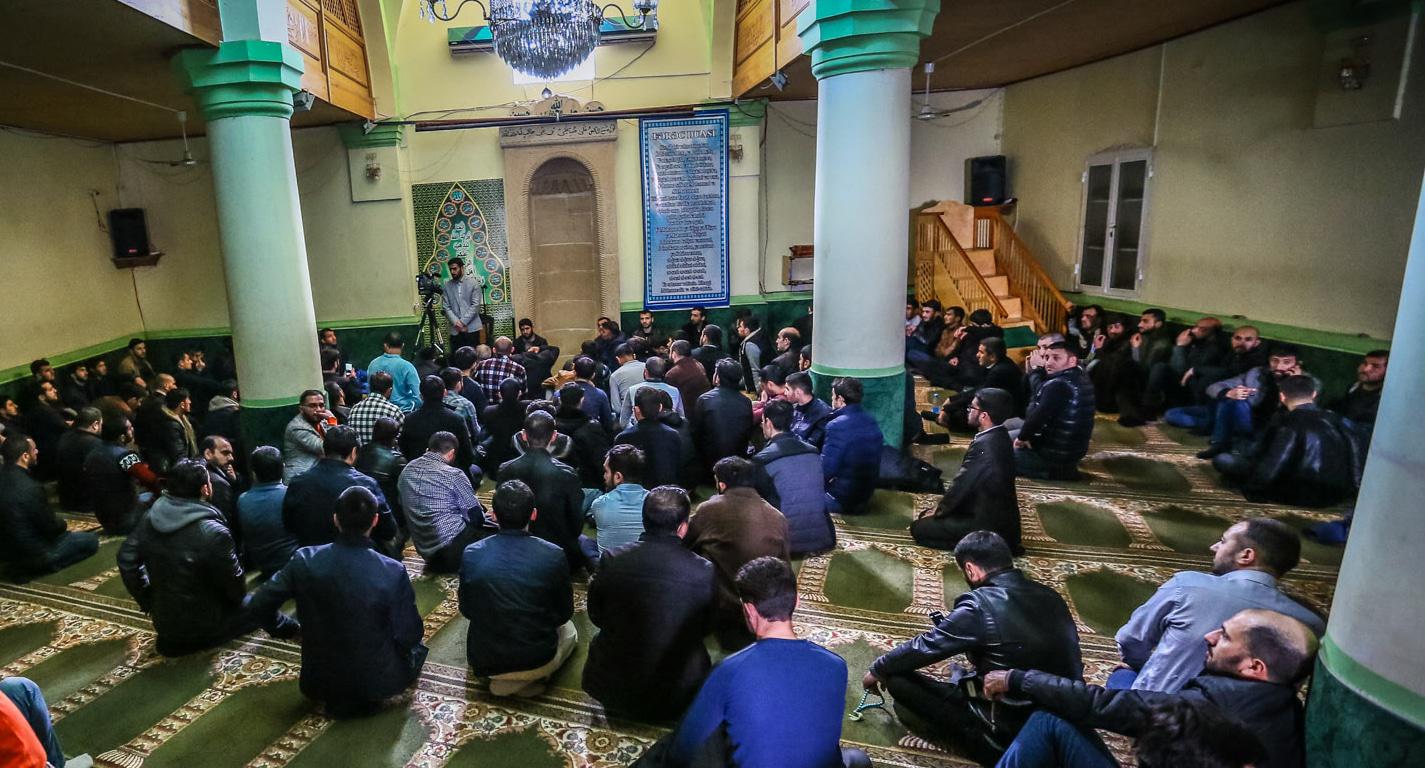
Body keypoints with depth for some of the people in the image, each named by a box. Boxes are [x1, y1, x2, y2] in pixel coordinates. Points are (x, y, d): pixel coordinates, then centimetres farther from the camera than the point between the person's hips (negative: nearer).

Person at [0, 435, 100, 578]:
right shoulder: (30, 488, -30)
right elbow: (51, 527, -19)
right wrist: (63, 525, 3)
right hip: (31, 554, -8)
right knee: (91, 540, 4)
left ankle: (19, 564, 14)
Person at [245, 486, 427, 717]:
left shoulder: (305, 560, -17)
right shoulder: (393, 571, -23)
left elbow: (257, 608, -10)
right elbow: (409, 635, -15)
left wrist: (293, 626, 9)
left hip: (319, 680, 3)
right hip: (377, 680, -3)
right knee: (417, 646, 28)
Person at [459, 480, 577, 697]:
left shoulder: (471, 554, -12)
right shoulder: (553, 556, -18)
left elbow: (467, 610, 2)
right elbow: (564, 613, -4)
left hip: (483, 661, 3)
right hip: (536, 660, -3)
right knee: (568, 629, 30)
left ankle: (504, 679, 11)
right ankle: (527, 680, 4)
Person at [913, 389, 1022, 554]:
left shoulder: (984, 445, -27)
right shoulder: (999, 436, 3)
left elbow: (962, 484, -18)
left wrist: (939, 510, -2)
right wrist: (940, 508, 12)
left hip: (990, 524, -9)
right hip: (998, 514, 10)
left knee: (919, 529, -6)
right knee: (926, 516, 20)